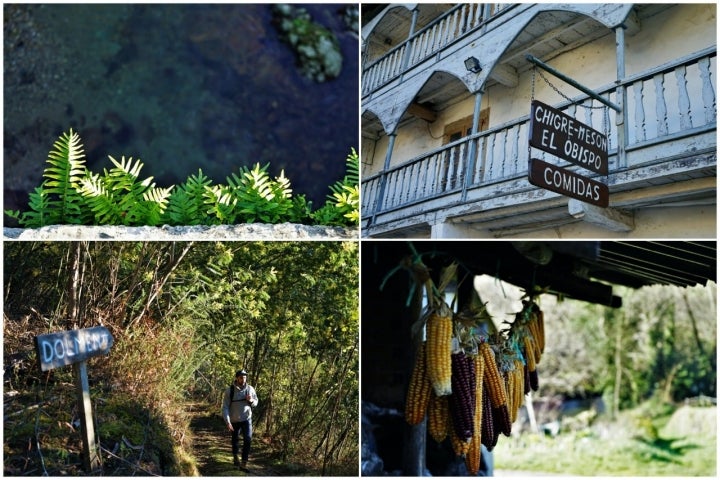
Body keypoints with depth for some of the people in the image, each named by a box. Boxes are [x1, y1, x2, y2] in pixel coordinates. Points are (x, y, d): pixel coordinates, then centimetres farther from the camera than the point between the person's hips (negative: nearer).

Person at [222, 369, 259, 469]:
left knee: (248, 439, -13)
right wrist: (228, 422, -19)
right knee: (235, 439, 16)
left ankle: (244, 461, -7)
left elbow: (255, 403, 6)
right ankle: (235, 456, 42)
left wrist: (251, 400, -17)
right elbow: (225, 407, -12)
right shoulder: (229, 391, -13)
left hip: (247, 419, 1)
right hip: (234, 420, 0)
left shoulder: (250, 389, -6)